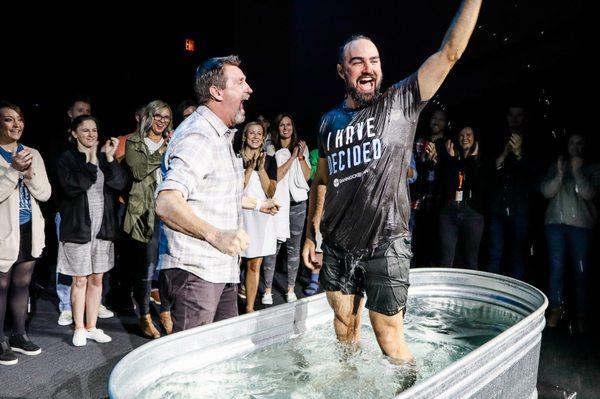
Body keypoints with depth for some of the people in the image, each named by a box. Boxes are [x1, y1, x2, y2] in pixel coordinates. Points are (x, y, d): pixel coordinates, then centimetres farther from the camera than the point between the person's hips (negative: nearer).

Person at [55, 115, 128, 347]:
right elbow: (72, 186, -17)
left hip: (103, 227, 4)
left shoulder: (104, 156, 10)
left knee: (97, 279, 10)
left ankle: (91, 327, 22)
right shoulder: (66, 159, -1)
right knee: (80, 280, 4)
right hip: (78, 228, -3)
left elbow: (120, 183, -3)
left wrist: (109, 158, -11)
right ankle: (79, 329, 18)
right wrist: (91, 162, -15)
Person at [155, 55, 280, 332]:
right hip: (195, 270, -10)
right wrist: (215, 234, -43)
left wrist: (257, 204, 39)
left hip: (222, 268, 10)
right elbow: (166, 203, -31)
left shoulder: (220, 135, 18)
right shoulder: (198, 136, -17)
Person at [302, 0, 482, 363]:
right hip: (338, 245, 4)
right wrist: (310, 234, 15)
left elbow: (451, 52, -6)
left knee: (390, 340, 0)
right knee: (345, 323, 16)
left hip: (385, 245, -4)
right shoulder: (330, 122, 10)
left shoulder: (401, 103, 0)